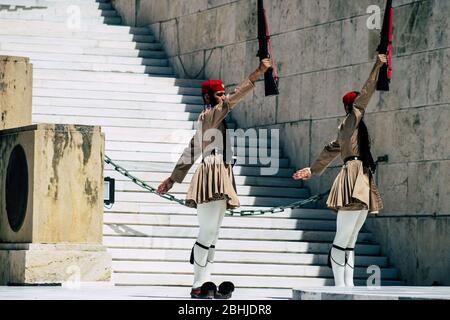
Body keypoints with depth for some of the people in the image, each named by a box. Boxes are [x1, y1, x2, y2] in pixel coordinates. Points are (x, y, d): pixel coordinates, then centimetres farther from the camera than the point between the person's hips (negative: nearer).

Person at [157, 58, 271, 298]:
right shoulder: (209, 114, -4)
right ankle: (198, 286, -12)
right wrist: (259, 72, -21)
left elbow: (189, 155, 24)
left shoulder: (209, 121, 23)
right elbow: (235, 98, -17)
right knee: (207, 233, -12)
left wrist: (173, 179, 24)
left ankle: (205, 284, 4)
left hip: (221, 177, 10)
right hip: (212, 174, -10)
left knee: (211, 235, 5)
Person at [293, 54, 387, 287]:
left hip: (361, 180, 10)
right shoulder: (350, 121, -1)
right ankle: (339, 288, -13)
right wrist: (377, 67, -5)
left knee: (350, 240, 6)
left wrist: (312, 170, 42)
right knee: (342, 239, -11)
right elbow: (365, 95, -7)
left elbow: (329, 151, 32)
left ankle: (348, 287, 5)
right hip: (353, 178, -10)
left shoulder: (348, 129, 23)